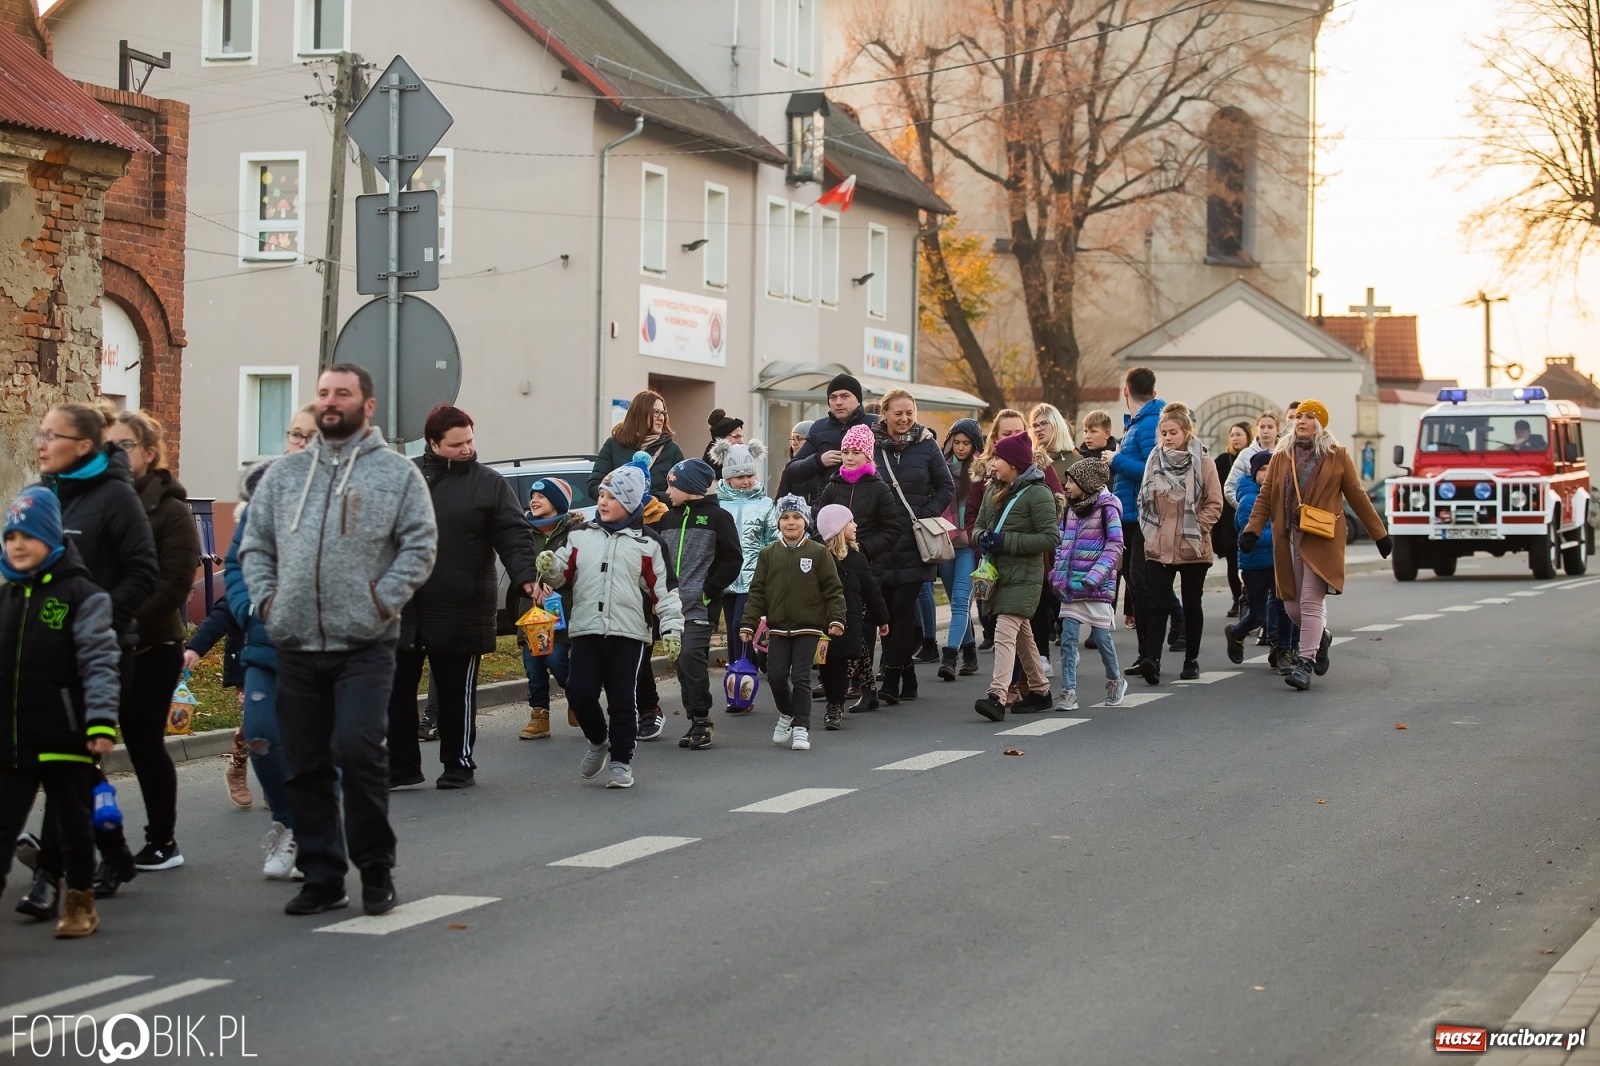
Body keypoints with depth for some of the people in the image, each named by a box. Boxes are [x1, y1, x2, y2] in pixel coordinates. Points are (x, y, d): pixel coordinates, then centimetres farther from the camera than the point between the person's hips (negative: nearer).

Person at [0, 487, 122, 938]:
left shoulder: (81, 595, -6)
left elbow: (100, 662, -11)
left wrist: (101, 722, -19)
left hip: (65, 737, -4)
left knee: (73, 824, 10)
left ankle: (81, 902, 24)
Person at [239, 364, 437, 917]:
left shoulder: (397, 472, 2)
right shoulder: (285, 473, 14)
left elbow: (420, 546, -1)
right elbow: (255, 545, 17)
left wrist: (383, 599, -11)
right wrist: (265, 597, 2)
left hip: (364, 644, -4)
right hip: (295, 645, 4)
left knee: (357, 749, -15)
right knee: (307, 767, 7)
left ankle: (375, 867, 1)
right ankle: (322, 875, 17)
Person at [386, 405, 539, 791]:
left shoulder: (489, 484, 0)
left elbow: (514, 537, -6)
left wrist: (526, 576, -22)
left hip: (460, 612, -3)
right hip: (402, 608, 3)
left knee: (457, 693, 5)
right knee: (397, 690, 7)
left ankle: (459, 764, 17)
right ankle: (402, 764, 17)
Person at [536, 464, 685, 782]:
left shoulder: (646, 544, 3)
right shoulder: (579, 536, 10)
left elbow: (664, 590, 1)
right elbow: (562, 576, 8)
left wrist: (672, 627, -6)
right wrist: (549, 569, -14)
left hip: (628, 633, -2)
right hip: (585, 630, 2)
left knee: (623, 701, 1)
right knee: (579, 693, -4)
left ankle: (621, 761, 14)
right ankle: (598, 741, 22)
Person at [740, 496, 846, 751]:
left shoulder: (818, 552, -1)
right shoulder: (769, 554, 6)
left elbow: (833, 589, -1)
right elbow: (757, 591, 6)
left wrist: (836, 619, -12)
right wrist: (748, 623, 0)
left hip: (808, 627, -3)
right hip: (778, 627, 3)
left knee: (800, 677, -5)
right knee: (776, 676, 1)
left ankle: (801, 728, 3)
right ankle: (787, 715, 28)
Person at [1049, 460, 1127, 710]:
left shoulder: (1107, 508, -8)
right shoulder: (1070, 509, 12)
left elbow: (1114, 546, -12)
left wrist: (1095, 577, -20)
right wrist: (1056, 574, 6)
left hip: (1097, 586, -6)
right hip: (1071, 584, 6)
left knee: (1101, 636, 3)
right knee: (1068, 637, -2)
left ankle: (1115, 681, 26)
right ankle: (1068, 692, -3)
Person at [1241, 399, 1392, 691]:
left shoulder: (1337, 456, 4)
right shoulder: (1281, 456, 10)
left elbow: (1356, 497, 8)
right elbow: (1265, 497, 7)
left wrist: (1379, 534, 9)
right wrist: (1252, 529, -6)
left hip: (1322, 539, -4)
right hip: (1288, 539, 4)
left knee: (1311, 601, -13)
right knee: (1292, 604, 7)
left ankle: (1305, 663, -13)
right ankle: (1320, 638, 36)